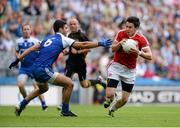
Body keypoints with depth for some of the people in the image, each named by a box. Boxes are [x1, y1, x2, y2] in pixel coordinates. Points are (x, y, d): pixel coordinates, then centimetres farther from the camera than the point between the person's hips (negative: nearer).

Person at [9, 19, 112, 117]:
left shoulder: (48, 39, 18)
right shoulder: (63, 39, -2)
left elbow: (32, 49, 14)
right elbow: (82, 45, -6)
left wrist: (18, 60, 16)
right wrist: (100, 43, -1)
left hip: (35, 69, 9)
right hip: (44, 70, -9)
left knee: (43, 88, 35)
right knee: (69, 84, -4)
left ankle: (20, 107, 32)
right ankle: (65, 111, 5)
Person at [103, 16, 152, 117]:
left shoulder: (142, 39, -12)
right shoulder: (121, 34, -7)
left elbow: (150, 56, -17)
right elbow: (113, 49, -1)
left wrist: (139, 53, -36)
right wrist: (120, 44, -22)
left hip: (130, 70, 0)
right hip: (117, 66, 0)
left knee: (124, 99, 1)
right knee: (110, 94, -16)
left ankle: (113, 108, 34)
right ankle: (111, 98, 23)